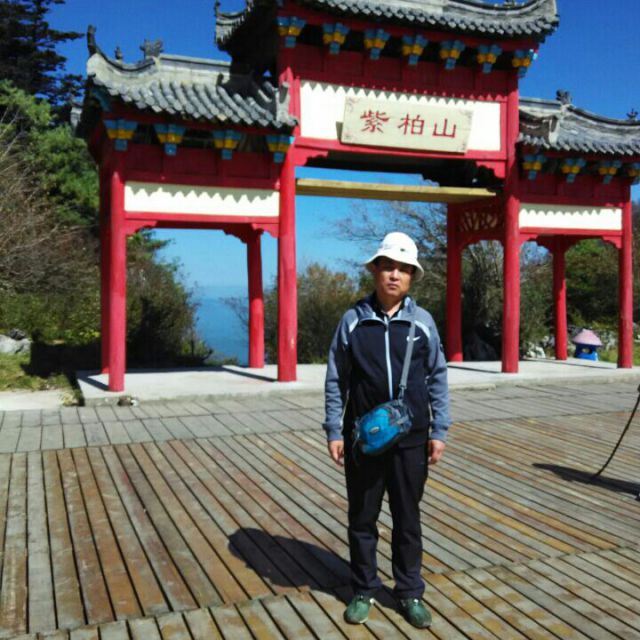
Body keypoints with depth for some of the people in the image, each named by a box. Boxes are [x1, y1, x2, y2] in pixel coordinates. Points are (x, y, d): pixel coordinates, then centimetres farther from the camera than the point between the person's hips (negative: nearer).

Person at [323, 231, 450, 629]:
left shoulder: (422, 322, 0)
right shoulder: (353, 321, -2)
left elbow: (438, 379, 4)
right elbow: (336, 381, 1)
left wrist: (439, 432, 0)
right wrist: (334, 432, -3)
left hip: (411, 439, 0)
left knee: (408, 520, 13)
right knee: (363, 519, 12)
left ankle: (410, 592, 28)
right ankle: (364, 590, 29)